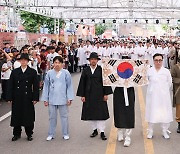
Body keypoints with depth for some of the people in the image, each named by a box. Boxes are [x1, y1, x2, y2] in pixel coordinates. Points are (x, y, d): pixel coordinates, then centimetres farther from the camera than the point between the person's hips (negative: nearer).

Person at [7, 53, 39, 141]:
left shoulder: (32, 72, 2)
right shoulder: (14, 72, 6)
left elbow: (36, 86, 0)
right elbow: (10, 85, 5)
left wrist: (35, 98, -6)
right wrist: (9, 98, -2)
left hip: (28, 98, -1)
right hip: (17, 98, 2)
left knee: (29, 116, 4)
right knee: (16, 116, 7)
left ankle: (29, 134, 17)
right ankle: (17, 133, 20)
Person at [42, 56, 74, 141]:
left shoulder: (66, 73, -2)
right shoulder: (49, 73, 1)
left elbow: (69, 86, 1)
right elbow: (46, 86, 6)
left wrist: (69, 98, -3)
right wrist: (45, 99, 4)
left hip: (63, 99, -1)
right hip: (52, 99, 1)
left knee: (64, 116, 8)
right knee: (52, 117, 10)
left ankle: (65, 134, 19)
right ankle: (51, 134, 20)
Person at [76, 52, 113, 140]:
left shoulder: (101, 70, -4)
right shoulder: (86, 70, 3)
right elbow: (82, 83, 5)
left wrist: (106, 94, -5)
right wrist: (82, 95, 1)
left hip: (99, 95, -2)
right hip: (89, 95, 3)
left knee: (101, 113, -1)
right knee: (91, 113, 8)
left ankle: (102, 132, 7)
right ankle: (95, 130, 22)